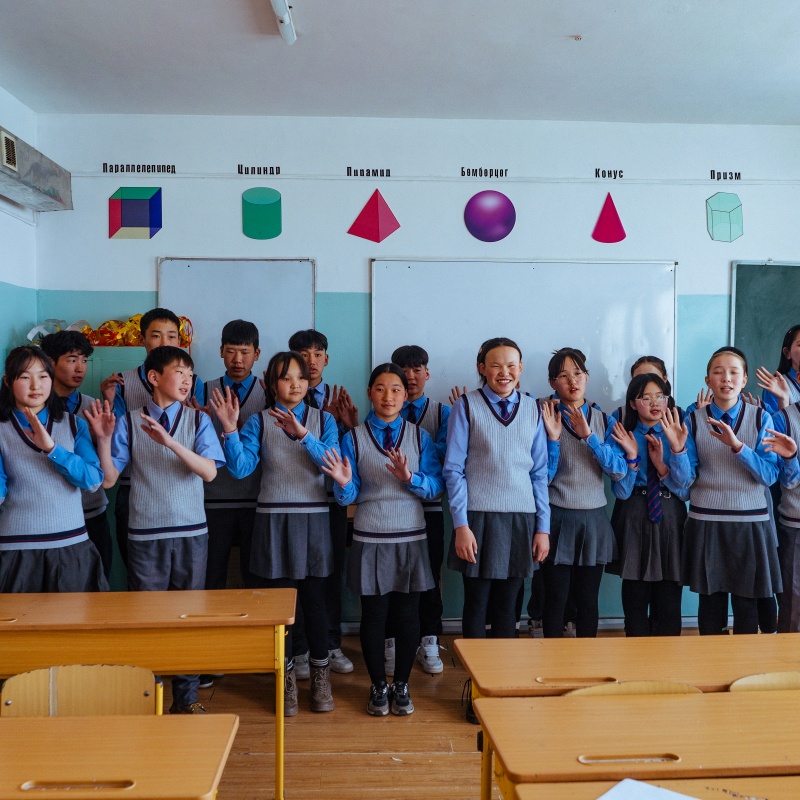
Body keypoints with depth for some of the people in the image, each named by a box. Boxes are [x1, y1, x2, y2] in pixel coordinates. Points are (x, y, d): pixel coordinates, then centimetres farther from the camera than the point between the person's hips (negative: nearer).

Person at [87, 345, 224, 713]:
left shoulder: (198, 420, 1)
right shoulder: (129, 422, 0)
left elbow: (209, 471, -13)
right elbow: (108, 479, -1)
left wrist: (171, 442, -25)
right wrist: (104, 439, -16)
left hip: (191, 533, 1)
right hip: (145, 534, -1)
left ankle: (186, 697, 23)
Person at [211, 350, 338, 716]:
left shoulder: (323, 419, 4)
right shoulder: (258, 422, 2)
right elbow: (241, 468, -9)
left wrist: (303, 434, -27)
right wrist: (230, 428, -22)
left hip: (313, 520, 0)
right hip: (273, 520, 0)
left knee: (314, 600, 4)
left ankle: (320, 678, 21)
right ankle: (287, 680, 21)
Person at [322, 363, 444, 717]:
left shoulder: (420, 436, 3)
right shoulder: (354, 438, 0)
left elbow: (436, 487, -4)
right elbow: (348, 497, -3)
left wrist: (410, 477, -22)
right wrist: (344, 483, -24)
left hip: (410, 538, 1)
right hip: (370, 539, -1)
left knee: (407, 613, 8)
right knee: (374, 612, 7)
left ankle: (401, 685, 26)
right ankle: (378, 686, 26)